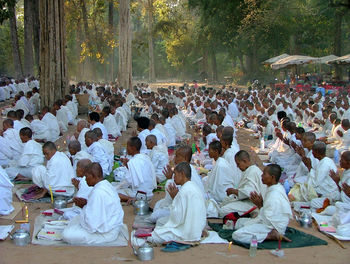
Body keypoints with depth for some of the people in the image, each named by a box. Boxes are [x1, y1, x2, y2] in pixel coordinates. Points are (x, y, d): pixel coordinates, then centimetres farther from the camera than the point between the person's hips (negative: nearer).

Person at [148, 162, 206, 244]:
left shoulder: (184, 191, -23)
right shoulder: (194, 186, 7)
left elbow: (177, 218, -21)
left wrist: (174, 198, -12)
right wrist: (176, 197, 3)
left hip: (188, 233, -10)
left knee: (150, 237, -8)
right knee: (160, 221, 22)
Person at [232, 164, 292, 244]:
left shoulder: (274, 196, -25)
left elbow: (268, 219, -25)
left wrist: (260, 205, -14)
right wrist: (260, 204, -2)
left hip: (271, 227, -11)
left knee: (237, 235, -24)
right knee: (239, 222, 25)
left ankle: (271, 236, -16)